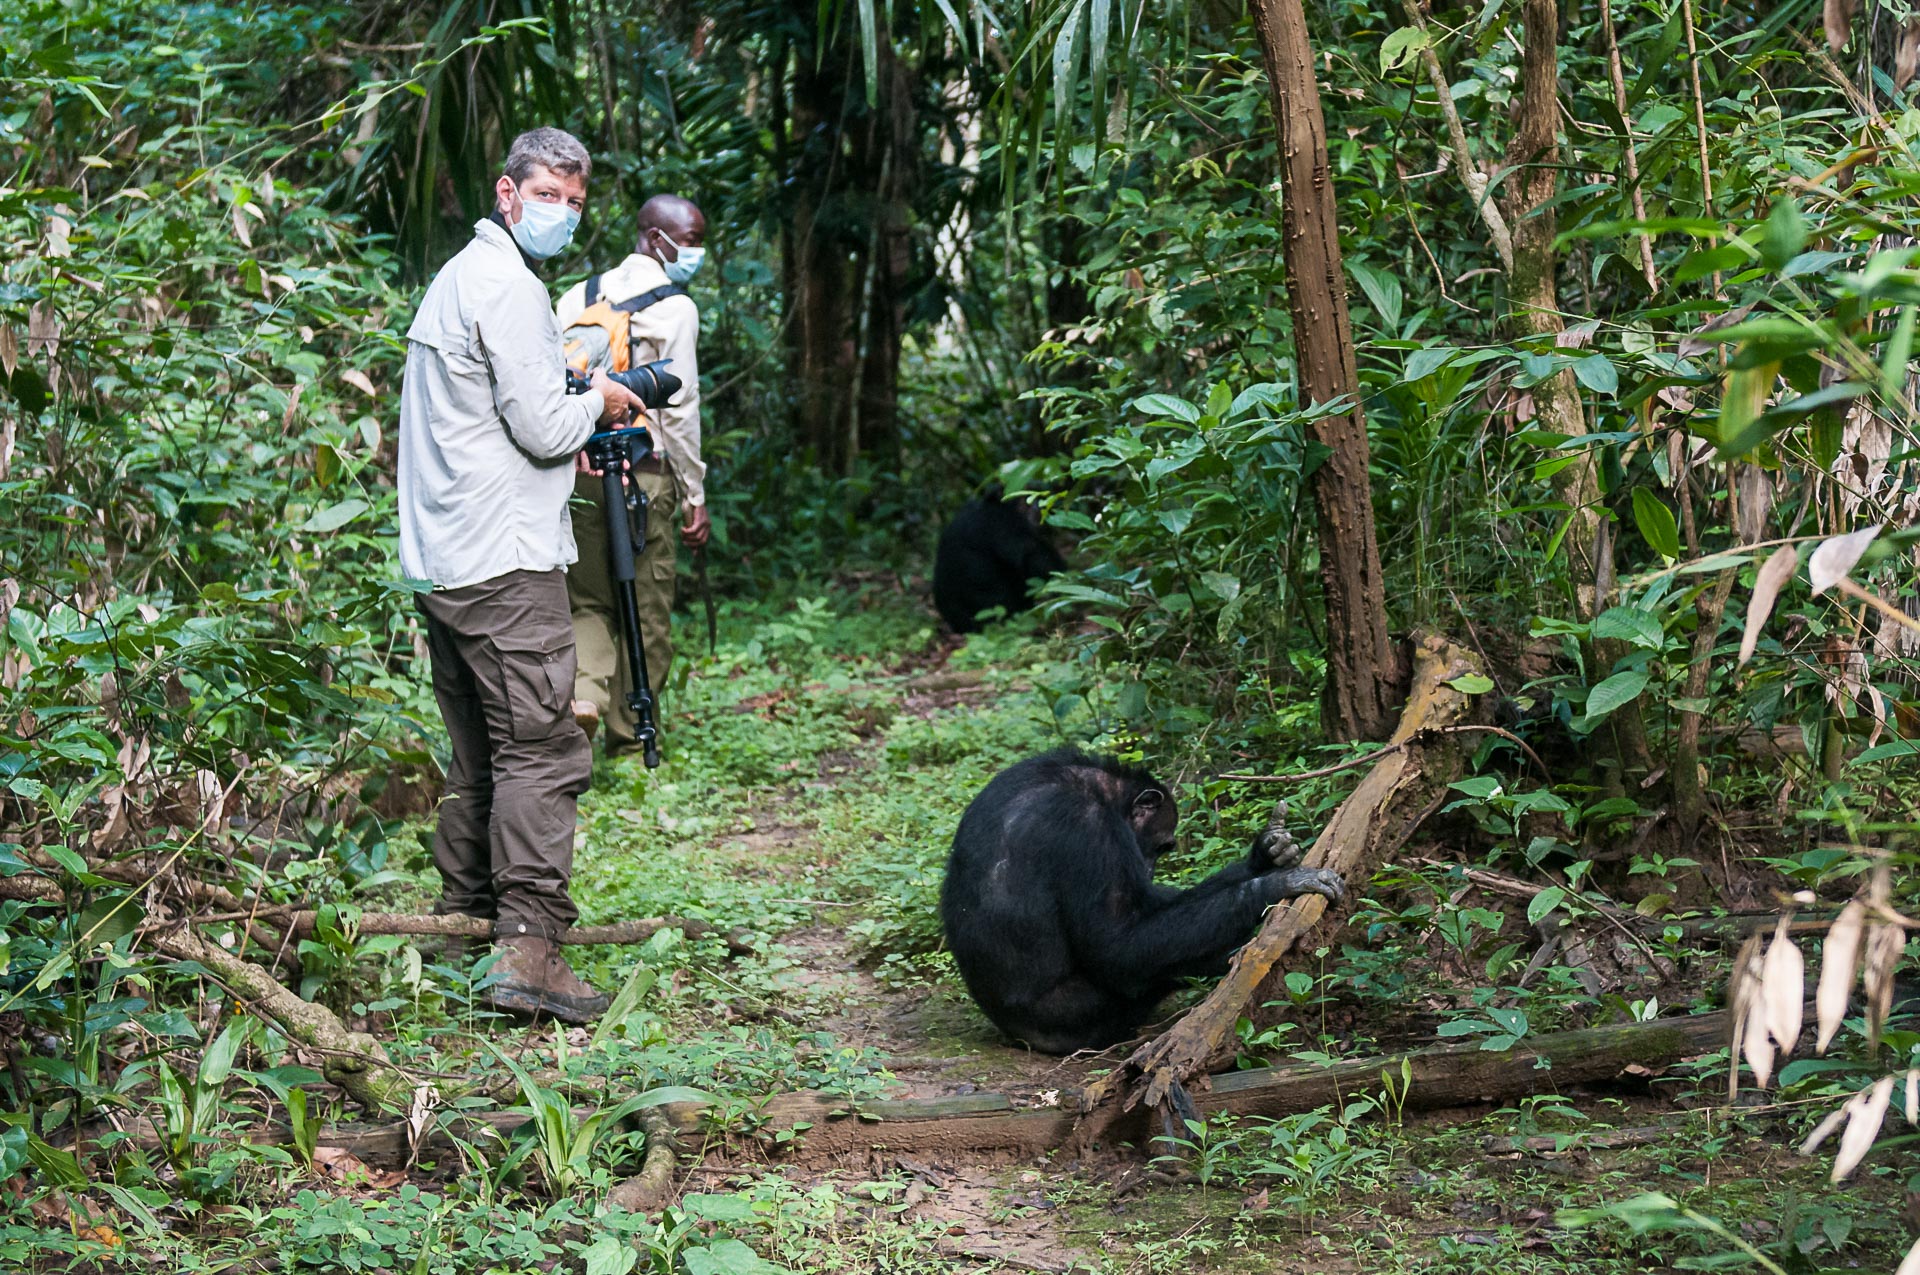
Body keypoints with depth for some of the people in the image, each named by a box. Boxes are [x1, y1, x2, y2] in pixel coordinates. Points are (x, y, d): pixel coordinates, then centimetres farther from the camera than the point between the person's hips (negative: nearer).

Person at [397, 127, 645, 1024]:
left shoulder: (457, 278, 21)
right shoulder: (508, 288, -11)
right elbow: (541, 427, -16)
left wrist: (584, 449, 20)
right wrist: (599, 401, 3)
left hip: (442, 561, 10)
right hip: (506, 561, -10)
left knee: (478, 756, 16)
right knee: (542, 749, -12)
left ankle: (463, 918, 23)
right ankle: (527, 948, -17)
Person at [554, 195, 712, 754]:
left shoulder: (576, 298, 10)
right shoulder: (674, 308, -7)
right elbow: (679, 407, -10)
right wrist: (695, 495, -5)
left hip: (576, 469, 5)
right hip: (643, 473, -5)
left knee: (588, 598, 15)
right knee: (648, 607, 8)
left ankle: (582, 692, -10)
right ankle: (630, 735, 15)